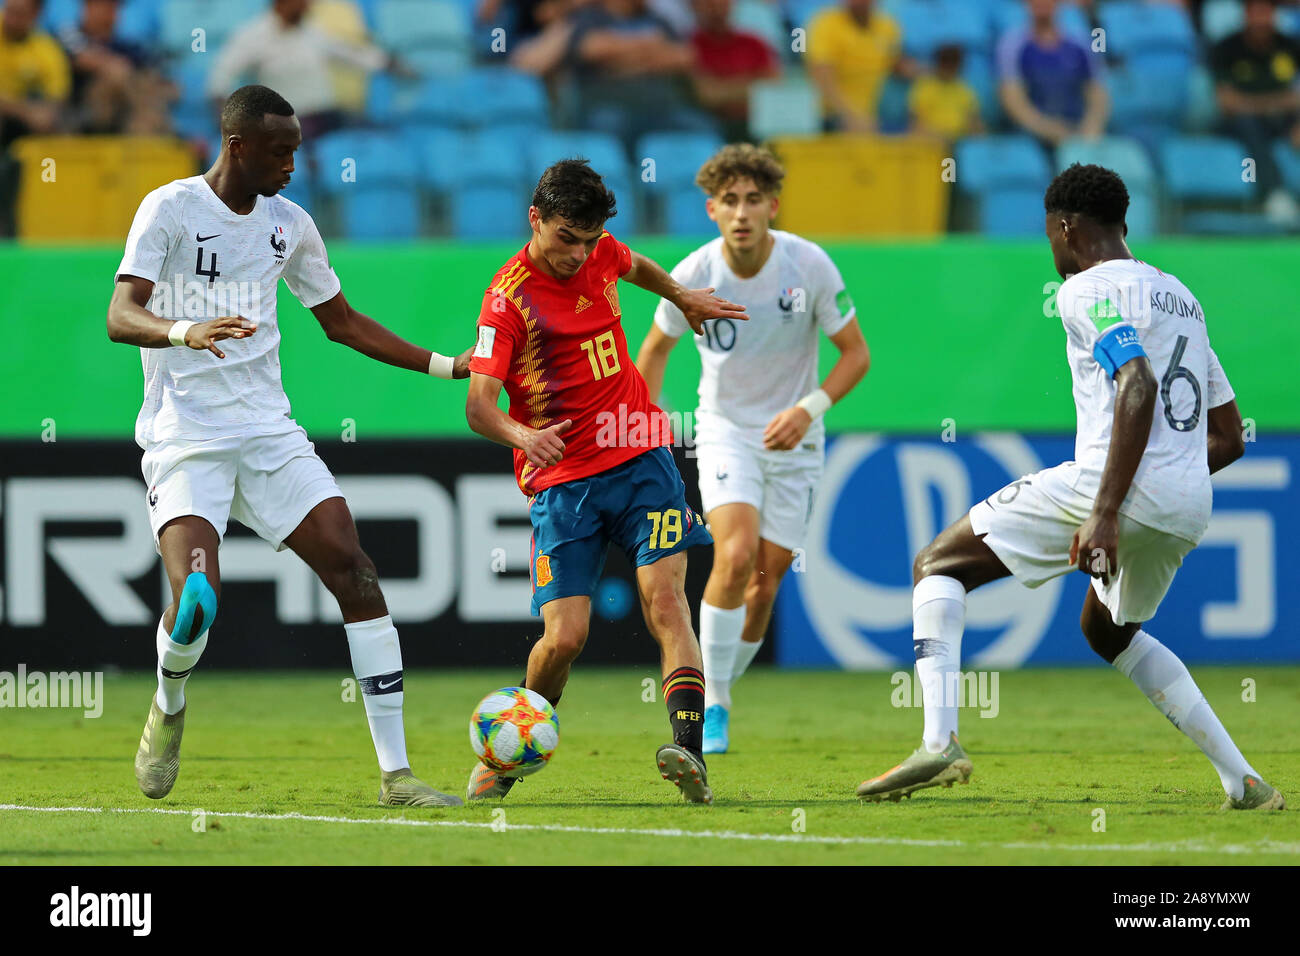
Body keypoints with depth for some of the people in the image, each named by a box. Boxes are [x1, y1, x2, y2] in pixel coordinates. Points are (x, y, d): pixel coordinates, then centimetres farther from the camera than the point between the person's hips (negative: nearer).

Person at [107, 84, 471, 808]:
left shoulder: (289, 224, 10)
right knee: (197, 599, -23)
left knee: (353, 570, -11)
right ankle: (169, 708, 14)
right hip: (185, 440, -5)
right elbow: (120, 317, -18)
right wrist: (185, 331, -40)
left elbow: (342, 321, 23)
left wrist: (447, 366, 18)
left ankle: (396, 771, -7)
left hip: (269, 433, 5)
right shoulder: (171, 209, -7)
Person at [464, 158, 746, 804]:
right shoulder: (510, 295, -12)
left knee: (664, 598, -17)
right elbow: (479, 403, -21)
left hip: (639, 459, 4)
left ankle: (688, 749, -32)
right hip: (561, 478, -4)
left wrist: (683, 297, 45)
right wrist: (521, 435, -41)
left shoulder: (600, 253, 4)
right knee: (564, 636, -11)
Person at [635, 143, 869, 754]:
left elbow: (856, 353, -6)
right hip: (725, 430, -1)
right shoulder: (692, 276, -13)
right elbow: (655, 349, 5)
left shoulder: (810, 266, -15)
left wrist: (810, 408, -21)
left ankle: (718, 692, 26)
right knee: (735, 554, -23)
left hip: (792, 440, 1)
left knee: (766, 581, 2)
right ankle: (709, 703, -11)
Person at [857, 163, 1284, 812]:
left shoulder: (1088, 290, -3)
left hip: (1114, 488, -8)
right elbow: (1230, 437, 24)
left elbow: (1138, 390, -21)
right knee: (1109, 631, 33)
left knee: (938, 566, 1)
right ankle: (1244, 784, 24)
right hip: (1188, 511, 8)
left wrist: (1106, 513, -25)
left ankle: (940, 742, -19)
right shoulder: (1179, 297, 23)